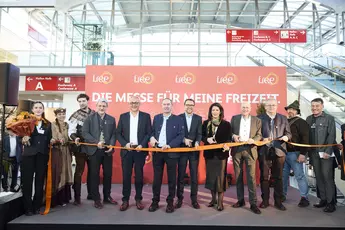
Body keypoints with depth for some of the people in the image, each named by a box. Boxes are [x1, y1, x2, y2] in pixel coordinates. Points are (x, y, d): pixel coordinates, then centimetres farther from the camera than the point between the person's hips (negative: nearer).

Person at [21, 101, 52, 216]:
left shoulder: (47, 124, 12)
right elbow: (21, 135, -1)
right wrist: (23, 139, -22)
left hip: (42, 155, 2)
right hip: (29, 154, -2)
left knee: (40, 181, 6)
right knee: (27, 180, 0)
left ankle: (37, 206, 16)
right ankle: (28, 207, 10)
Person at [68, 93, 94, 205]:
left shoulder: (94, 114, 7)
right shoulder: (75, 115, -2)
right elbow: (71, 131, -10)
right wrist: (75, 138, -30)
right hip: (81, 147, -3)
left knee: (92, 170, 12)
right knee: (79, 171, 1)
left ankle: (91, 193, 25)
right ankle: (77, 197, 8)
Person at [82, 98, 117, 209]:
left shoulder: (111, 119, 9)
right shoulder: (89, 118, 0)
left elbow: (114, 134, 6)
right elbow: (85, 133, -7)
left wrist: (111, 145, -9)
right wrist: (96, 142, -17)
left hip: (107, 150, 3)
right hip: (94, 150, -3)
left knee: (108, 174, 10)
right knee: (95, 175, 5)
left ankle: (107, 196, 26)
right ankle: (96, 199, 16)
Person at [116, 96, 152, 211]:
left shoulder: (146, 116, 3)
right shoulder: (123, 116, 7)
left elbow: (149, 133, -1)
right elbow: (118, 133, 5)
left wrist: (142, 145, -12)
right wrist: (125, 144, -10)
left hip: (140, 150, -1)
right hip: (126, 150, 1)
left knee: (139, 175, 7)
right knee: (126, 176, 5)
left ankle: (138, 199, 20)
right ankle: (125, 200, 16)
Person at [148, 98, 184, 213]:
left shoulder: (178, 119, -1)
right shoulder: (156, 118, 10)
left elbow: (181, 135, -7)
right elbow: (152, 131, 12)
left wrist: (170, 145, -18)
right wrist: (152, 137, -11)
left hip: (171, 152, -2)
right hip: (157, 151, 3)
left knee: (171, 178, 8)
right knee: (157, 177, 10)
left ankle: (170, 202, 21)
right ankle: (155, 201, 23)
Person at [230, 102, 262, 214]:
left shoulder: (257, 120, 6)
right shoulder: (234, 118, 9)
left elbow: (259, 135, 5)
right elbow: (229, 131, 10)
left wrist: (253, 140, -15)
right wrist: (233, 136, -12)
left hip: (250, 150, -2)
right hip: (237, 149, 2)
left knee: (251, 176, -5)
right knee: (238, 176, 9)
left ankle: (253, 203, 2)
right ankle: (240, 200, 21)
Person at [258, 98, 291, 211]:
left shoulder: (283, 118, 9)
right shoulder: (259, 118, 2)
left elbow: (288, 133, 10)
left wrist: (286, 137, -12)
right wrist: (262, 139, -17)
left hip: (279, 151, 2)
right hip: (264, 151, -1)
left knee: (278, 177, 7)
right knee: (264, 176, 5)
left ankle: (278, 201, 18)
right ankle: (265, 200, 18)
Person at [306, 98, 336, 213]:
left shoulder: (329, 118, -2)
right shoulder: (309, 119, 10)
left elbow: (331, 136, -7)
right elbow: (307, 136, 9)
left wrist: (328, 151, -14)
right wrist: (307, 152, 5)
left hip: (325, 152, -4)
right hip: (314, 153, 4)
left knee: (327, 176, -4)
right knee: (318, 177, 9)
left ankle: (330, 202, 4)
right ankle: (323, 199, 18)